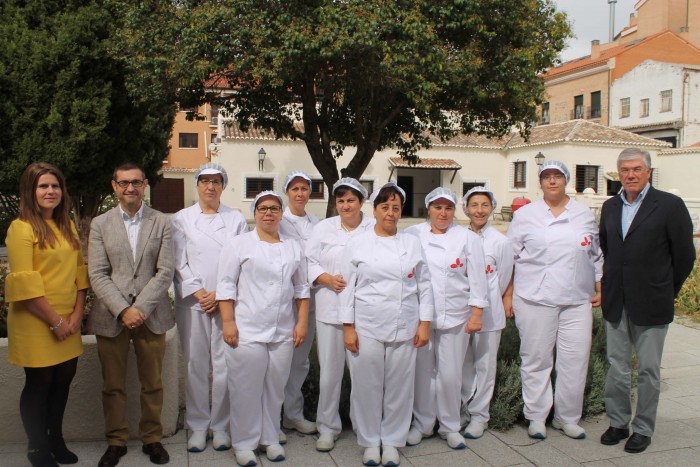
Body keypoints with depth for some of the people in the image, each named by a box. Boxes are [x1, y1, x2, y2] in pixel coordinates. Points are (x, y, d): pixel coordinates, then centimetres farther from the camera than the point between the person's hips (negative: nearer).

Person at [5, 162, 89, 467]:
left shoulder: (67, 226, 11)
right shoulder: (22, 227, -10)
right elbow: (25, 284, -15)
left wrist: (77, 314, 0)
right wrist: (55, 321, -14)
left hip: (68, 322, 6)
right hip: (36, 324, -6)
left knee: (63, 380, 13)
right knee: (39, 384, 7)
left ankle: (56, 441, 32)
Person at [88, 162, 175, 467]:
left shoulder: (162, 222, 3)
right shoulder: (100, 224, 5)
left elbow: (165, 272, -3)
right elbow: (98, 274, -2)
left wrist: (140, 308, -12)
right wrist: (122, 310, -12)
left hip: (150, 315, 0)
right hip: (110, 316, 1)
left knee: (152, 384, 9)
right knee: (113, 385, 10)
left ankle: (152, 438, 25)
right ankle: (116, 441, 26)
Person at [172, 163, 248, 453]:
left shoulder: (236, 219, 7)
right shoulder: (181, 219, 7)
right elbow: (179, 263, 2)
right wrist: (200, 294, -7)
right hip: (193, 302, 0)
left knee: (225, 366, 0)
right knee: (196, 366, 4)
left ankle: (220, 426, 15)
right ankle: (197, 426, 17)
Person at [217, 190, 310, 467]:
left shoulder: (294, 248, 11)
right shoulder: (239, 244, 0)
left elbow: (301, 288, 13)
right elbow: (226, 285, -3)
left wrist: (302, 322, 7)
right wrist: (228, 322, -9)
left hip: (283, 332, 3)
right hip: (247, 330, -3)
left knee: (275, 388, 10)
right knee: (246, 389, 3)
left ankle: (270, 438, 27)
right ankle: (244, 443, 19)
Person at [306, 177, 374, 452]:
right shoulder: (323, 228, 8)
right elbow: (309, 262, 6)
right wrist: (328, 279, -10)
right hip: (331, 309, 1)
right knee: (330, 370, 4)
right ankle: (328, 426, 20)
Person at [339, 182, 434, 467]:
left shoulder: (412, 243, 7)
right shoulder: (357, 244, 1)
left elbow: (424, 285, 7)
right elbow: (348, 287, -1)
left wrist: (424, 323, 1)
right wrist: (348, 327, -6)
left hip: (405, 328, 2)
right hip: (367, 327, -1)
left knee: (399, 386, 8)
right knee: (367, 386, 5)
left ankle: (392, 440, 26)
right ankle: (369, 441, 24)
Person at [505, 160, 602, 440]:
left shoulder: (585, 215, 11)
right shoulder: (525, 215, 3)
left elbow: (596, 255, 18)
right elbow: (510, 256, 4)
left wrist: (599, 289, 12)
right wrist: (508, 294, -1)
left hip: (578, 300, 3)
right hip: (535, 299, -2)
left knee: (576, 360, 3)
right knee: (536, 359, 3)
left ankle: (567, 417, 21)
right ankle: (536, 417, 19)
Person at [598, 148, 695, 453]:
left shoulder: (670, 205, -7)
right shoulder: (610, 207, 8)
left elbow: (684, 256, -3)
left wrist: (666, 291, 3)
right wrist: (610, 287, 12)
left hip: (650, 305, -4)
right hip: (615, 303, 4)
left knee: (648, 370, 7)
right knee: (616, 368, 12)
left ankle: (643, 429, 21)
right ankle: (618, 422, 26)